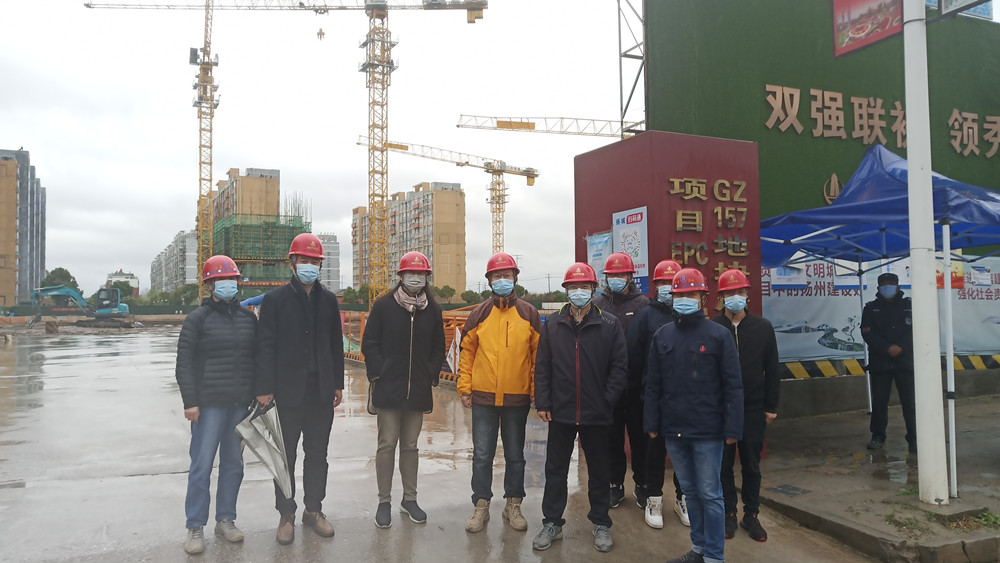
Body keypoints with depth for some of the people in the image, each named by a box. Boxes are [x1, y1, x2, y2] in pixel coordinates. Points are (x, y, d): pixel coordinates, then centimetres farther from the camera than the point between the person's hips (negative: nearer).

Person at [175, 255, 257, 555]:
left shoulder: (248, 317, 11)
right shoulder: (198, 319, -1)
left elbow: (257, 358, 17)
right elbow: (184, 363, -4)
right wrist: (190, 402, -10)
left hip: (241, 404, 4)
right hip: (209, 404, -4)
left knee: (233, 463, 10)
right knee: (202, 466, -2)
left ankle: (225, 519, 23)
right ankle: (195, 527, 9)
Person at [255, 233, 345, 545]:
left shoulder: (328, 299, 8)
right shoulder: (275, 299, -2)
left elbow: (336, 344, 10)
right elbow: (265, 346, -6)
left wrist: (338, 384, 8)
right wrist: (265, 389, -11)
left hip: (322, 391, 3)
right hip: (288, 391, -3)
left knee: (317, 454, 12)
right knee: (286, 455, 6)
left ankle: (313, 509, 25)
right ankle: (286, 515, 19)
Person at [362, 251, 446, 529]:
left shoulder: (432, 309, 7)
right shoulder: (384, 305, -2)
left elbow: (438, 348, 14)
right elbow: (369, 344, 0)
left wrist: (431, 375, 4)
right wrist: (378, 373, -8)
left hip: (418, 390, 3)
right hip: (388, 388, -3)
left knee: (410, 445, 12)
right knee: (387, 444, 1)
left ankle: (409, 499, 23)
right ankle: (384, 502, 12)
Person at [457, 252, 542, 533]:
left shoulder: (529, 314, 1)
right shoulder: (479, 314, 2)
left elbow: (539, 355, 3)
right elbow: (466, 352, 5)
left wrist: (538, 391, 0)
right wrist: (465, 388, 1)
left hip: (517, 398, 0)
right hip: (483, 397, 0)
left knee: (515, 455, 12)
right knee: (482, 455, 6)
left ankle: (513, 505, 26)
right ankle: (481, 507, 19)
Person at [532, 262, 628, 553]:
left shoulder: (610, 324, -2)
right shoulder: (553, 324, 3)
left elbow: (619, 367, -2)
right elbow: (542, 366, 3)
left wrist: (607, 400, -9)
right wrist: (543, 403, -2)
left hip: (597, 414, -1)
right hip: (560, 412, 1)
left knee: (598, 470, 13)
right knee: (555, 469, 10)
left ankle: (601, 524, 28)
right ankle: (552, 523, 23)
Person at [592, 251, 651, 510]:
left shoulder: (643, 304, 0)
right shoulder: (597, 304, 3)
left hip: (636, 383, -1)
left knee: (640, 437, 9)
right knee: (612, 437, 11)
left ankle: (642, 484, 24)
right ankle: (616, 485, 25)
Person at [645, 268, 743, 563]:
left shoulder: (719, 335, -5)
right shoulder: (662, 336, 7)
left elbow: (733, 386, -7)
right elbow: (653, 384, 9)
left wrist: (732, 428, -11)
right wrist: (652, 423, 6)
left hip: (707, 432, -4)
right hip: (673, 430, 4)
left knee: (710, 495, 4)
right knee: (690, 492, 16)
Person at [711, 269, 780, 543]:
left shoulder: (762, 327, 1)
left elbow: (771, 370, 4)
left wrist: (771, 406, 2)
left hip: (753, 408, 1)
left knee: (752, 465, 9)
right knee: (724, 464, 8)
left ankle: (751, 515, 23)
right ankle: (729, 513, 22)